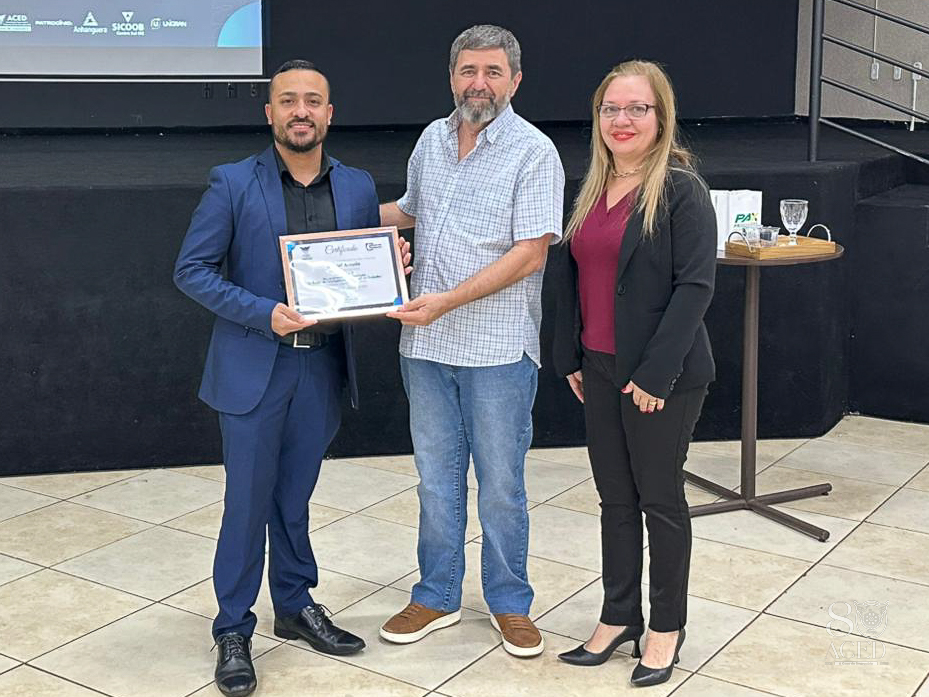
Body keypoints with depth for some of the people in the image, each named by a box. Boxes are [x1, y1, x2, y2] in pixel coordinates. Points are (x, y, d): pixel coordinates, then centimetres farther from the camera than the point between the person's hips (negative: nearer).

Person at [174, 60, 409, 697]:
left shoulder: (359, 187, 6)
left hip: (322, 366, 3)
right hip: (254, 366, -3)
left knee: (295, 496, 17)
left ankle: (296, 607, 33)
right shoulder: (233, 184, -6)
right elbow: (192, 269, -7)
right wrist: (264, 313, -18)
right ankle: (233, 632, 17)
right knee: (248, 500, 3)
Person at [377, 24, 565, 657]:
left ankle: (509, 603, 23)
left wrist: (448, 300, -21)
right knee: (437, 477, 14)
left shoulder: (533, 152, -9)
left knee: (501, 484, 6)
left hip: (497, 349, -5)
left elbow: (530, 254, -16)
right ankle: (438, 598, 28)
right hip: (426, 344, 5)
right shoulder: (432, 141, 10)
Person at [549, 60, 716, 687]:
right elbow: (570, 275, 14)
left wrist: (657, 372, -19)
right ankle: (620, 616, 28)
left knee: (661, 498, 6)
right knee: (615, 498, 14)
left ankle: (667, 626, 22)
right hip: (599, 370, 6)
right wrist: (570, 357, 9)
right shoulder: (592, 190, 9)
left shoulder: (681, 190, -11)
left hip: (662, 375, -6)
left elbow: (695, 286, -16)